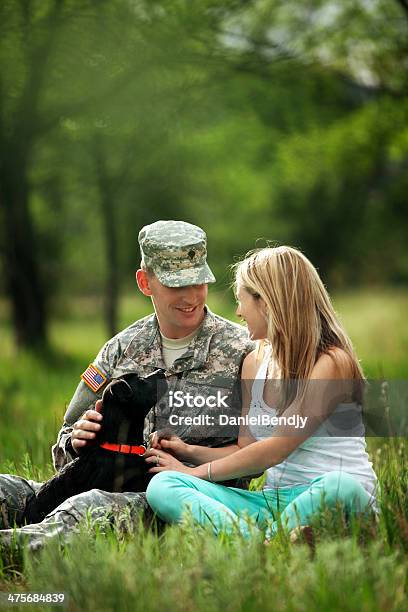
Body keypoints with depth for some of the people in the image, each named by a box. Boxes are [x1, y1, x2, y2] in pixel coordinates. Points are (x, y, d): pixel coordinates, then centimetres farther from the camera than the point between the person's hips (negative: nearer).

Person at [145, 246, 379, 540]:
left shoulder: (332, 362, -10)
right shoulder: (255, 363, 13)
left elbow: (275, 450, -13)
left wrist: (196, 472, -5)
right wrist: (190, 452, 6)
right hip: (274, 501, 6)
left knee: (338, 486, -43)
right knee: (162, 486, -17)